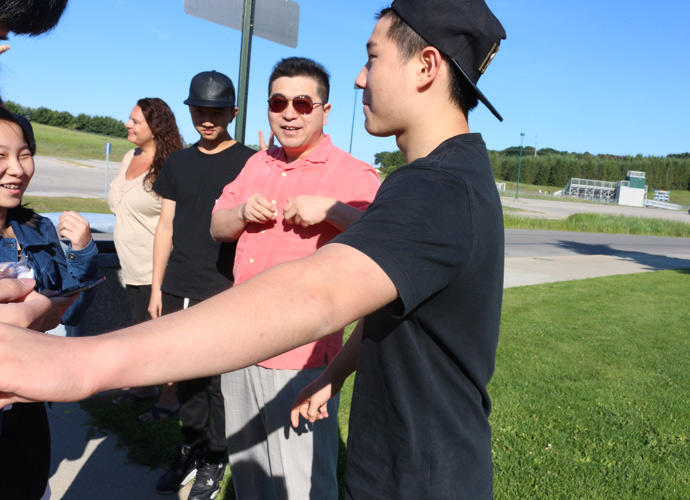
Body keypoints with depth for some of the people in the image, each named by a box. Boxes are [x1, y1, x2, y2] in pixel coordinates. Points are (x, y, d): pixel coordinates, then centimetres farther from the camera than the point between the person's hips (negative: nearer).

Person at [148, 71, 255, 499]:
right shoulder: (180, 162, 11)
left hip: (223, 292, -5)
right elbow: (167, 227, 14)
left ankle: (215, 460, 22)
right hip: (178, 288, 5)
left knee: (218, 379, 4)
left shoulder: (249, 162, -3)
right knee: (185, 375, 14)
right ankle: (190, 451, 32)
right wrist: (157, 287, 11)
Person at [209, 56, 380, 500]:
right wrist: (242, 212, -4)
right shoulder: (258, 165, 13)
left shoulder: (353, 175, -10)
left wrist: (330, 209, -28)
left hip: (302, 359, -7)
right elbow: (216, 227, 17)